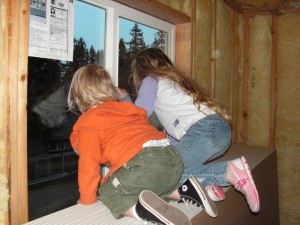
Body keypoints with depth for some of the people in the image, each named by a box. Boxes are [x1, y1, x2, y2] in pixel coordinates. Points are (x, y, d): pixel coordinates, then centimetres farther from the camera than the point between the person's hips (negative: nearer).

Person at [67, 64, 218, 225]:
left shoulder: (87, 123, 9)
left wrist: (87, 200, 22)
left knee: (107, 192, 12)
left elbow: (88, 164, 8)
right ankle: (183, 191, 11)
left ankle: (140, 209, -16)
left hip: (143, 162, -8)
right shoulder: (125, 108, 27)